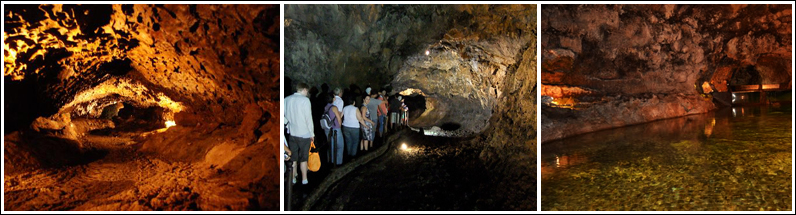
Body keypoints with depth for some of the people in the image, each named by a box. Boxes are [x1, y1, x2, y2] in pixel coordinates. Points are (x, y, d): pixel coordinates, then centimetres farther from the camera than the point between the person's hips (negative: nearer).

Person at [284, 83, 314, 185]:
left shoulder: (286, 100, 3)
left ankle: (292, 178, 18)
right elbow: (308, 118, -12)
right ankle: (304, 179, 13)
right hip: (304, 133, -4)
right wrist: (312, 133, -4)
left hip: (291, 133, 4)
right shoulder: (305, 100, -13)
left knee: (293, 158, 13)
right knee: (303, 158, 7)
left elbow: (284, 116, 8)